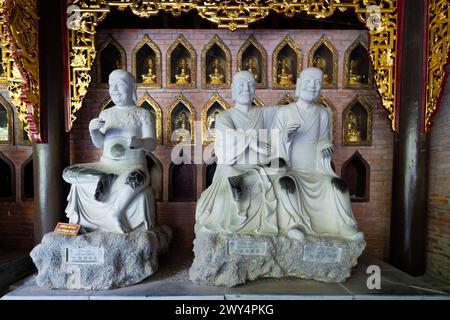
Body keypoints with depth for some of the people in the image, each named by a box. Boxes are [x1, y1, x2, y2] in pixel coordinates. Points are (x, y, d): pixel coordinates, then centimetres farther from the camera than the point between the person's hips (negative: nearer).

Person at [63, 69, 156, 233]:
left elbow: (151, 145, -7)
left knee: (134, 179, -37)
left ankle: (115, 217, -22)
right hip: (106, 165, 4)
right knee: (68, 173, -13)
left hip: (132, 167, -4)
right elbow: (99, 143, 5)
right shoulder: (106, 113, 14)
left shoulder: (142, 113, 4)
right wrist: (93, 130, -17)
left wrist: (140, 142, -30)